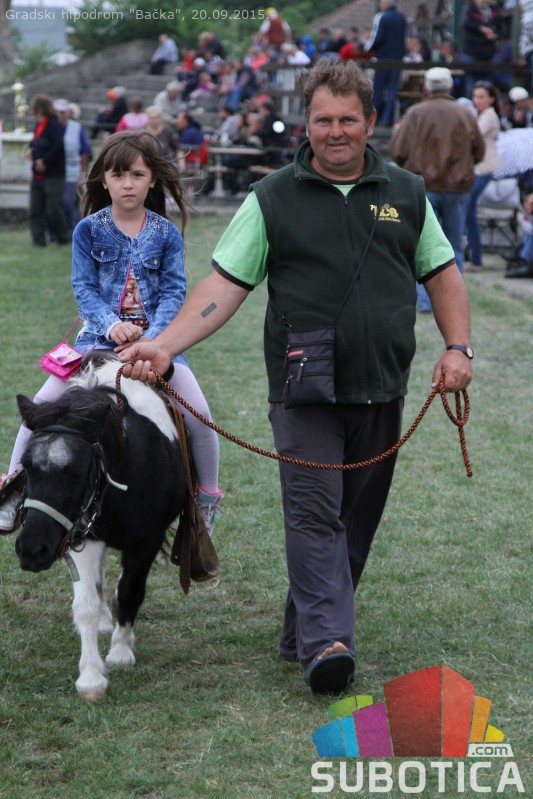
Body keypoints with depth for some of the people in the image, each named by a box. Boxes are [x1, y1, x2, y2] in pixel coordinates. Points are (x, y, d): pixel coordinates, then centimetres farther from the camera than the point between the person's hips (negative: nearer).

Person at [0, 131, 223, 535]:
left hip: (157, 339, 0)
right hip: (99, 336, 0)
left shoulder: (166, 234, 0)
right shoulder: (89, 230, -1)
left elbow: (174, 293, -6)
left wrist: (151, 339, -22)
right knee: (42, 406, -12)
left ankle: (208, 497, 14)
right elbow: (84, 288, -5)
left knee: (199, 419, -11)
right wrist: (112, 325, -23)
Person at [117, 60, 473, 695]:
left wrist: (457, 347, -1)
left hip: (381, 393, 3)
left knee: (355, 520, 8)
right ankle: (328, 642, -19)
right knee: (314, 513, -13)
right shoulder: (273, 199, 0)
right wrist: (162, 346, -16)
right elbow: (224, 285, -4)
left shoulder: (406, 194, 9)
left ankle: (301, 633, 20)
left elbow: (442, 274, 15)